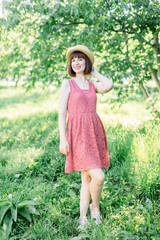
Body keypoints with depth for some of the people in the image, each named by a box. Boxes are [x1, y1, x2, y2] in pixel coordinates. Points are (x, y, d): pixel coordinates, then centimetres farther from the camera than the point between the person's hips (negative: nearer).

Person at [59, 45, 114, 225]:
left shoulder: (93, 85, 13)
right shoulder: (67, 84, 2)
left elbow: (109, 86, -11)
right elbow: (62, 113, -3)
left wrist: (94, 72, 6)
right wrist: (62, 139, -11)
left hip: (94, 132, 5)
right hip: (78, 134, -5)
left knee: (87, 178, 9)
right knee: (98, 176, -14)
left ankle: (83, 218, 20)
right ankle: (95, 208, 13)